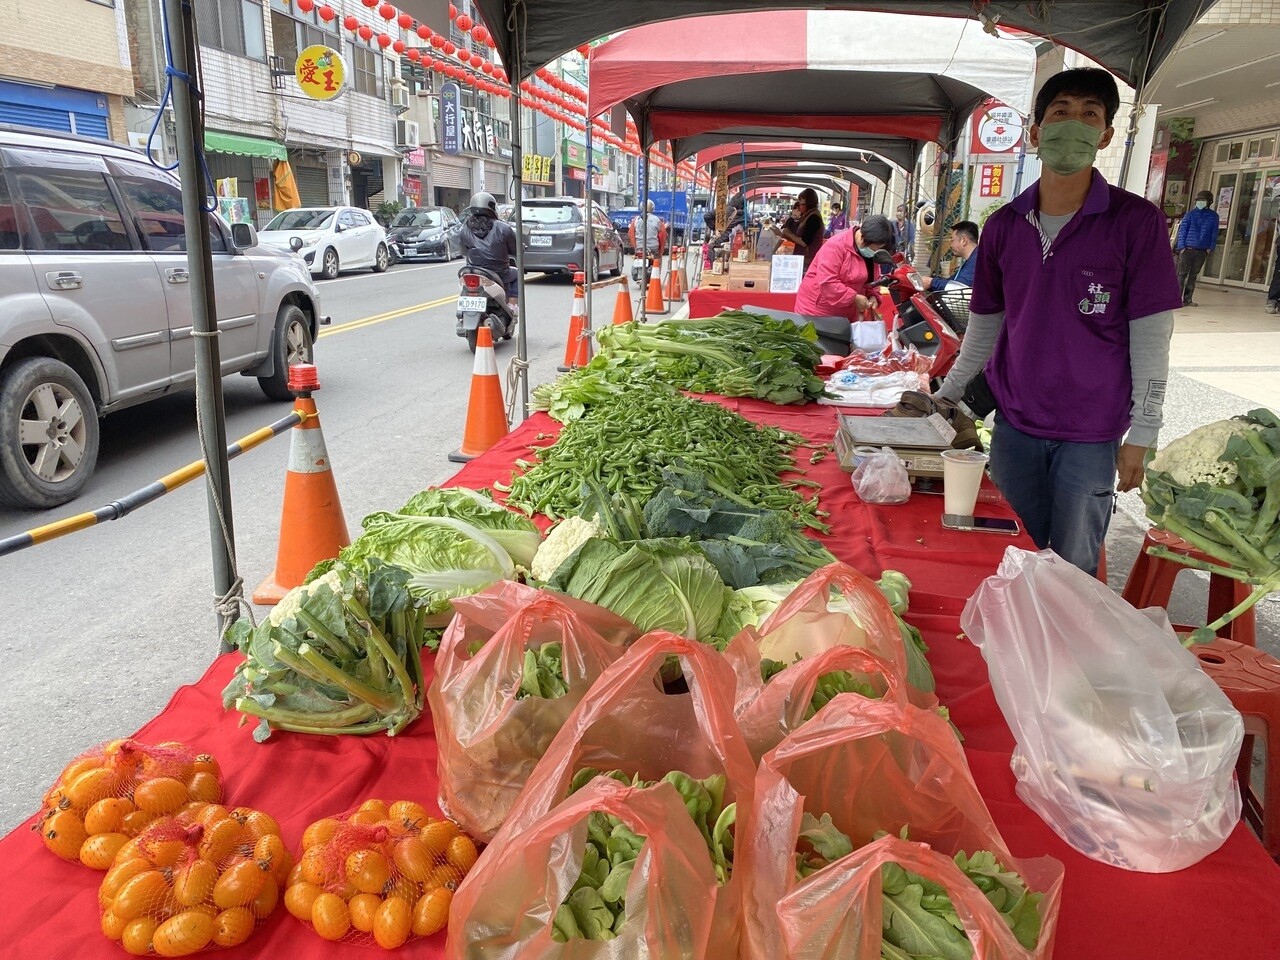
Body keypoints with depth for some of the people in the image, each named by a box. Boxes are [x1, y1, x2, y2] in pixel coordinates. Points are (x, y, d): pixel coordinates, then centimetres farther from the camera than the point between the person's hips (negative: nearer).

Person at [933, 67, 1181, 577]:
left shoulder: (1136, 222, -9)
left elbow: (1150, 339, -8)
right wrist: (945, 396, 12)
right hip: (1013, 423, 3)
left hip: (1090, 436, -3)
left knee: (1073, 568, 8)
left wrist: (1140, 437, -9)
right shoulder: (1003, 225, 2)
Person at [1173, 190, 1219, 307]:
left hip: (1202, 252, 3)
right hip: (1187, 249, -3)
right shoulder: (1191, 214, 1)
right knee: (1182, 274, -4)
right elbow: (1182, 229, -1)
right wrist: (1181, 246, -9)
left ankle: (1187, 299, 12)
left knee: (1193, 275, 8)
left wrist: (1210, 248, -1)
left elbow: (1214, 233, 9)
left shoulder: (1213, 216, 7)